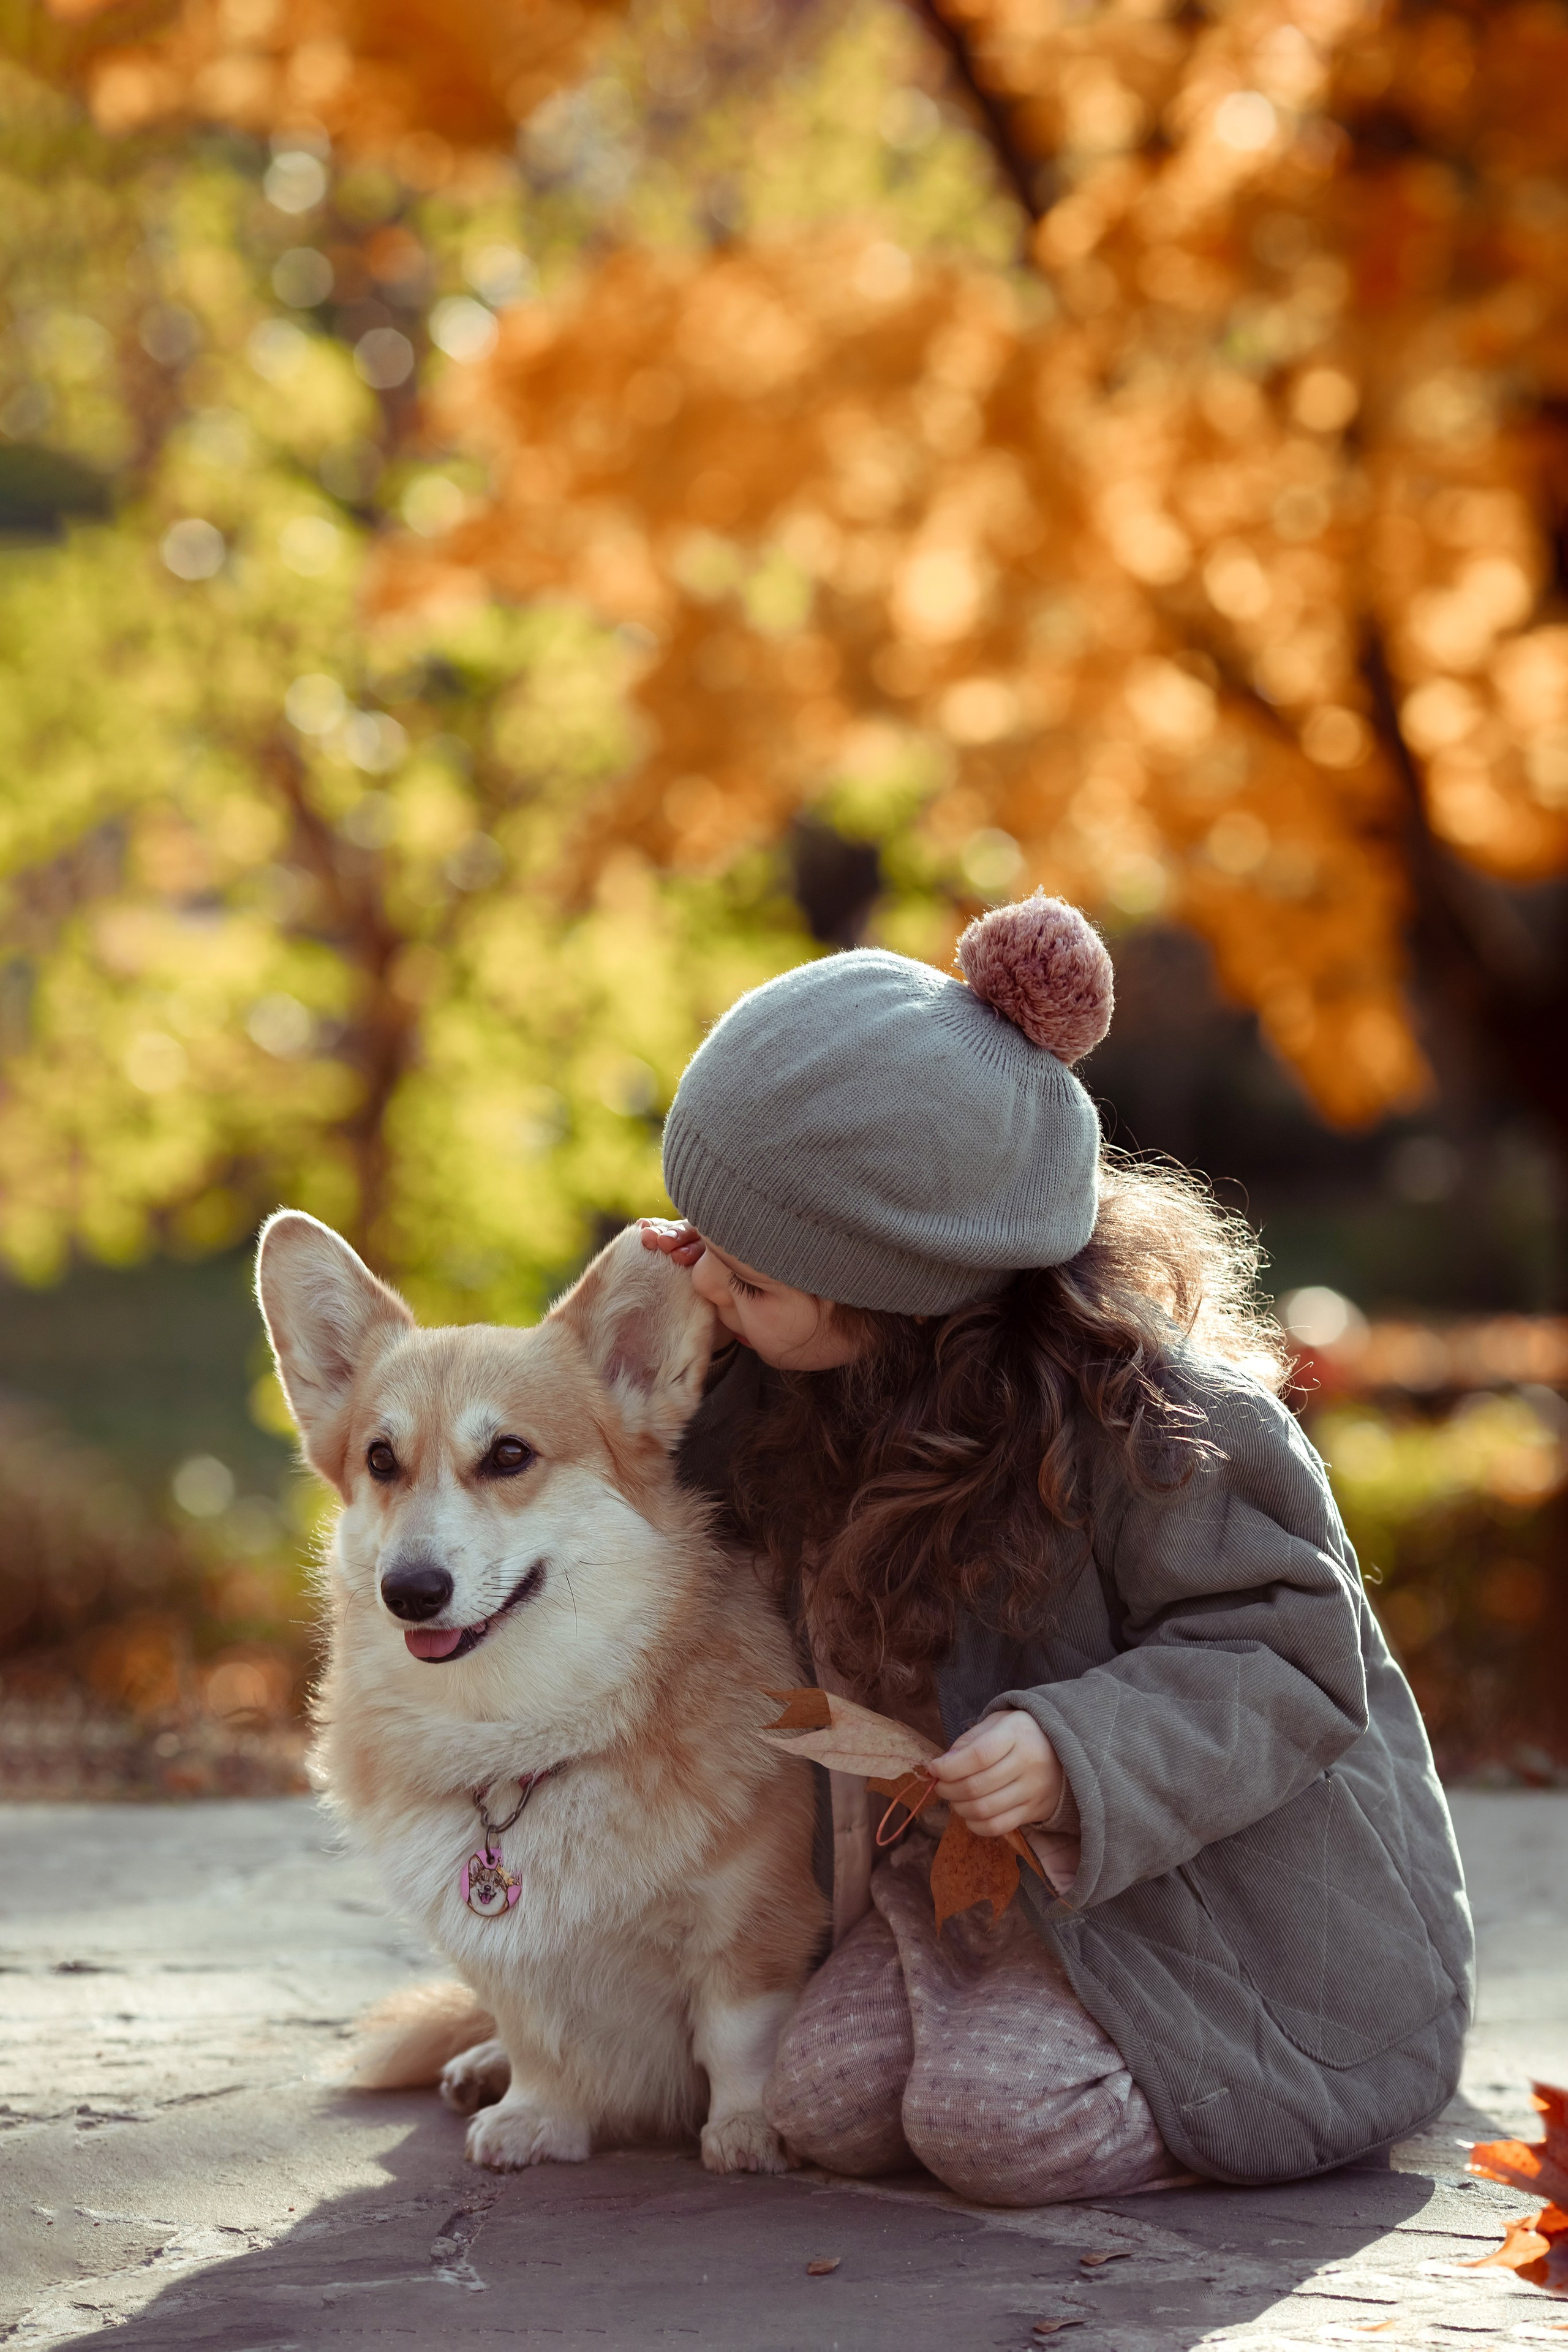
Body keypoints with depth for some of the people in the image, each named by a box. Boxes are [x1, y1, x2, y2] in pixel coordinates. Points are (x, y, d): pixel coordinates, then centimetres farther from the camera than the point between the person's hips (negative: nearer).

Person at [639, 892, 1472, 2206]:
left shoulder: (1148, 1419, -28)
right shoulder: (834, 1378, -5)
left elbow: (1289, 1658, -23)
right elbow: (771, 1543, 11)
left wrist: (1076, 1753, -39)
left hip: (1218, 1884, -8)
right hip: (990, 1873, 8)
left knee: (993, 2117, -25)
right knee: (829, 2100, -9)